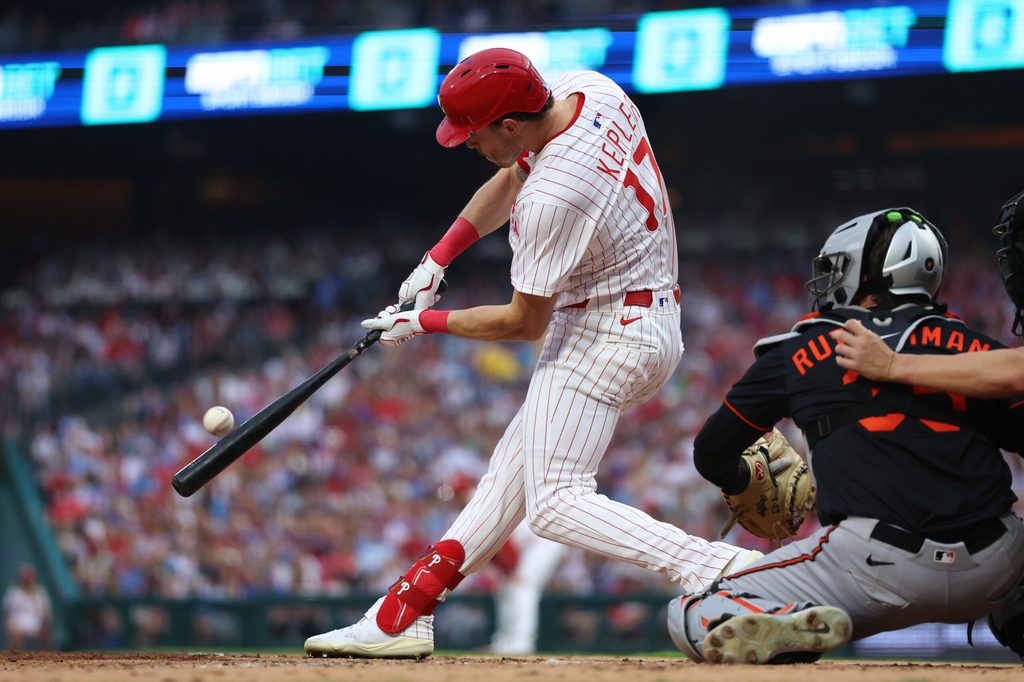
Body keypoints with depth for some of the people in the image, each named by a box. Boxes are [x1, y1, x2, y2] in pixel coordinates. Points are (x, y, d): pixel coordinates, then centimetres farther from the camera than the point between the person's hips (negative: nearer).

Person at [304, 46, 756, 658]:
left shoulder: (552, 200, -28)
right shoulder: (588, 89, -2)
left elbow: (525, 323, -15)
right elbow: (511, 181, 16)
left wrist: (425, 323, -2)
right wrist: (438, 258, 10)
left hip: (604, 337, -11)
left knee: (555, 501, -13)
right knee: (514, 469, 13)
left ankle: (715, 566, -27)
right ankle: (405, 616, 18)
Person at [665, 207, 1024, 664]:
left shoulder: (797, 354, 15)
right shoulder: (974, 347, 16)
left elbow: (711, 456, 23)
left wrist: (741, 482, 45)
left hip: (878, 563, -3)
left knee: (692, 619, 6)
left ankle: (794, 629, -24)